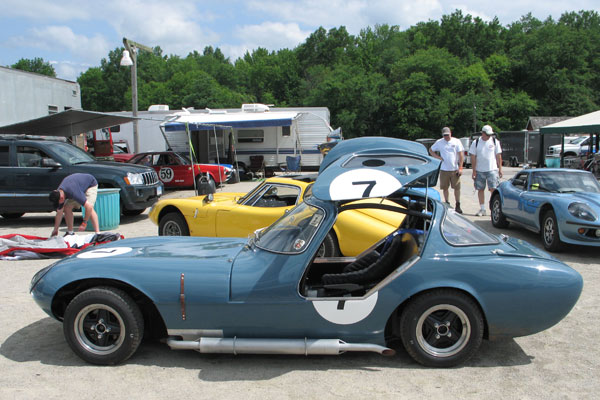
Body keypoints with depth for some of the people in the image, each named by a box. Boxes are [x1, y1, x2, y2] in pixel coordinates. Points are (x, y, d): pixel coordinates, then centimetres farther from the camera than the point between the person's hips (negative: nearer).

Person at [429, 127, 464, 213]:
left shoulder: (457, 141, 2)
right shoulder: (439, 142, 6)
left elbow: (461, 155, 1)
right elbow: (431, 150, 15)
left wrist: (460, 167, -6)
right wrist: (438, 157, 0)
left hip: (455, 169, -1)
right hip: (444, 169, 1)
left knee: (457, 187, -1)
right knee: (445, 188, 6)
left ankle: (458, 205, 8)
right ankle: (447, 204, 19)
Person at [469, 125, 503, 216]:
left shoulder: (495, 141, 4)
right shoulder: (476, 142, 3)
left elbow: (498, 156, 6)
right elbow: (473, 157, 3)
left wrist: (500, 169, 2)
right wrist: (474, 171, -1)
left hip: (492, 169, -1)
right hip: (479, 170, 1)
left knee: (493, 189, -8)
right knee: (480, 189, 6)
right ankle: (482, 209, 15)